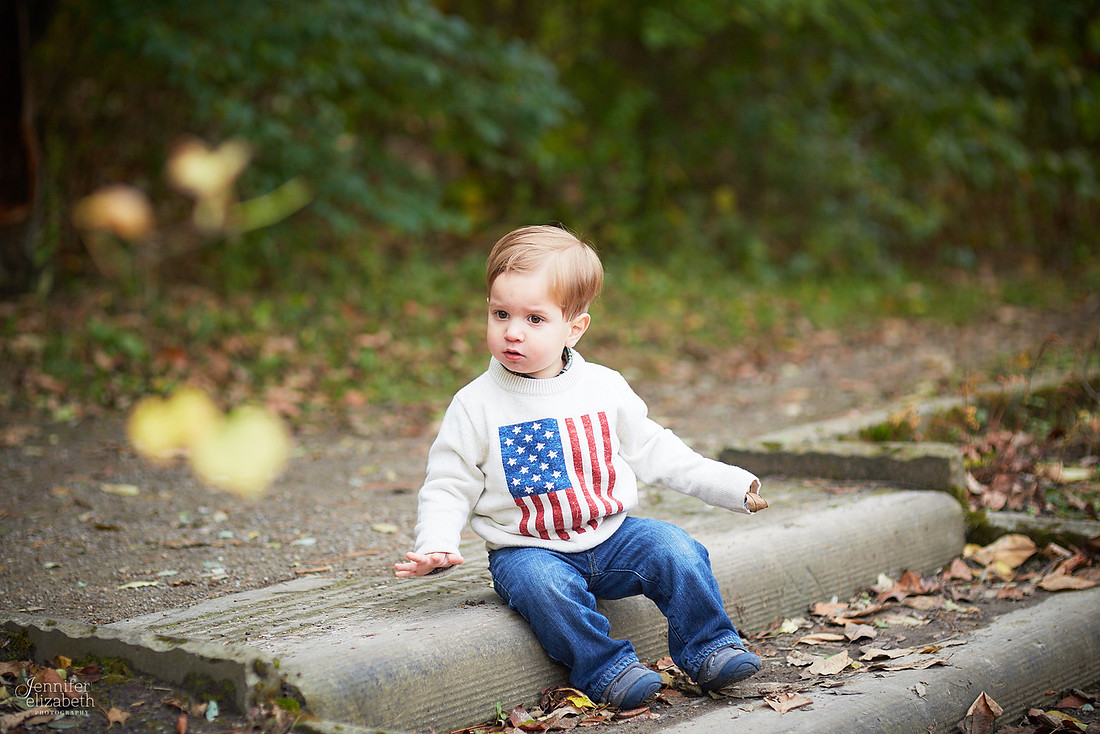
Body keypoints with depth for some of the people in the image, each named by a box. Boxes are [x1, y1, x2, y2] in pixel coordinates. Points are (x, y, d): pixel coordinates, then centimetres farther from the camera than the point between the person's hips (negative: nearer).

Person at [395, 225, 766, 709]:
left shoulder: (605, 388, 1)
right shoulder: (475, 406, -7)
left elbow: (651, 450, 13)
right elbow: (449, 486, -2)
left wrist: (726, 484, 9)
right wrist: (436, 546, -20)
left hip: (611, 535, 3)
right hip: (528, 549, -3)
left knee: (677, 551, -17)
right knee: (545, 586, -33)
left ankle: (708, 649, -1)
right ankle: (606, 669, -20)